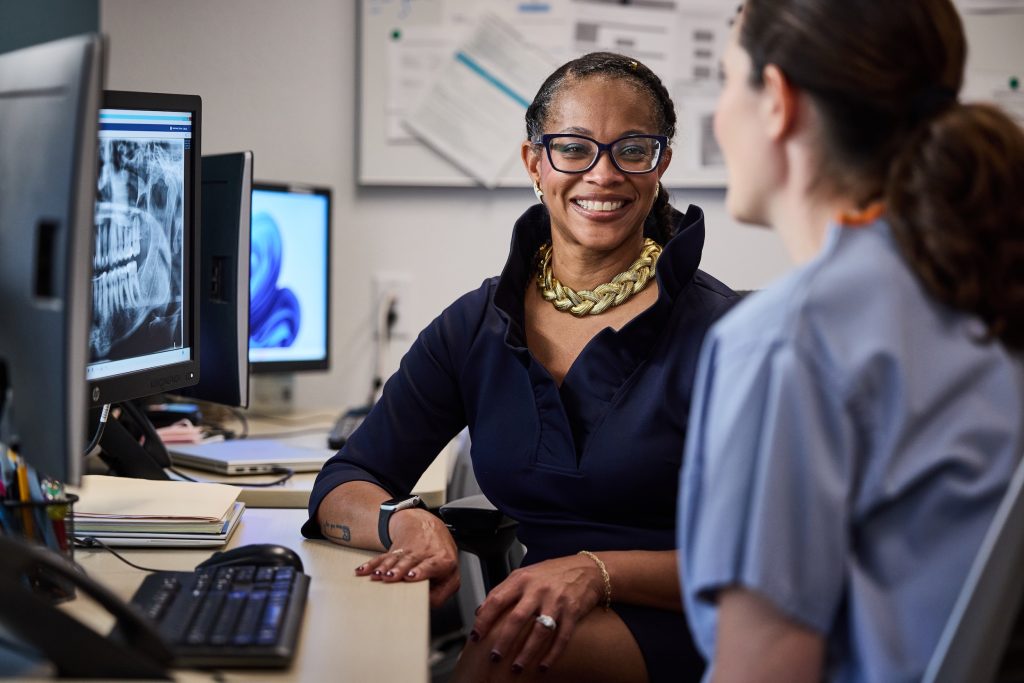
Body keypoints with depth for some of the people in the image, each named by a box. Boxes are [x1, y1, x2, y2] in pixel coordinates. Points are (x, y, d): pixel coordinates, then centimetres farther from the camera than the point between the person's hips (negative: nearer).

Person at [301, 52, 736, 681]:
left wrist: (597, 573, -26)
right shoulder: (477, 325, 6)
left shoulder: (717, 330, -7)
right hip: (534, 616, 4)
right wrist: (407, 525, -19)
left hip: (671, 629, -3)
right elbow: (341, 488, 5)